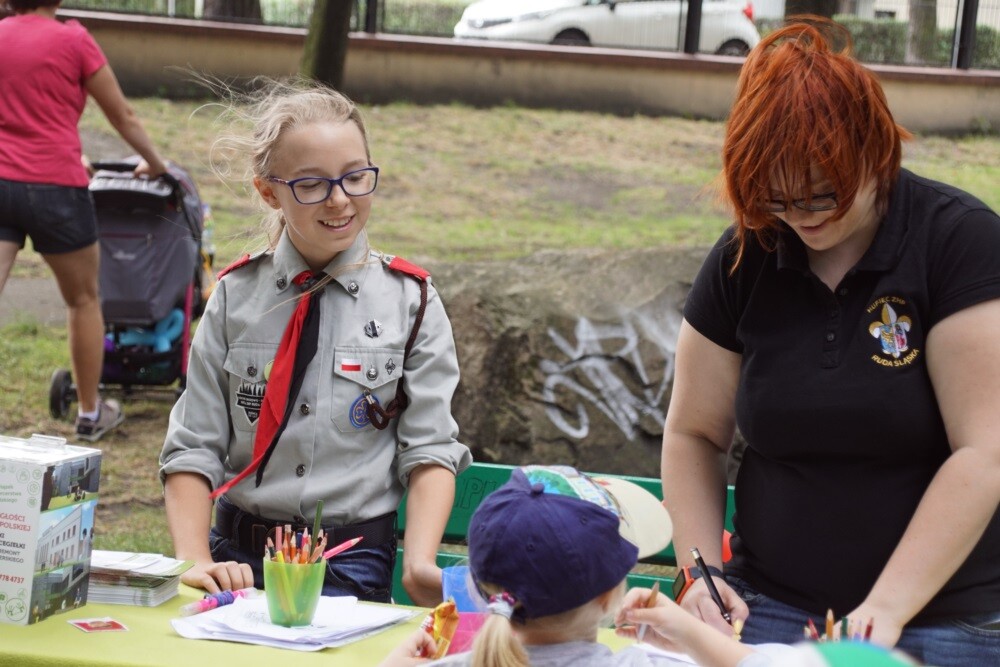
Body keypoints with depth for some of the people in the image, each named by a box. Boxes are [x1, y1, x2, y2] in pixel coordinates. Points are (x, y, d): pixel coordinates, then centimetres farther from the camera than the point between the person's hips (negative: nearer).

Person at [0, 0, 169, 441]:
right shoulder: (72, 41, -4)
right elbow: (122, 116, 6)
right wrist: (154, 164, 24)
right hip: (53, 185, -3)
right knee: (83, 299, 16)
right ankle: (90, 413, 27)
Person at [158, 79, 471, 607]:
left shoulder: (410, 301, 4)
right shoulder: (236, 296, 6)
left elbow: (430, 447, 0)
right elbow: (194, 446, 4)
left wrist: (420, 564, -17)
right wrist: (194, 560, -12)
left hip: (354, 566, -1)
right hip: (240, 556, 1)